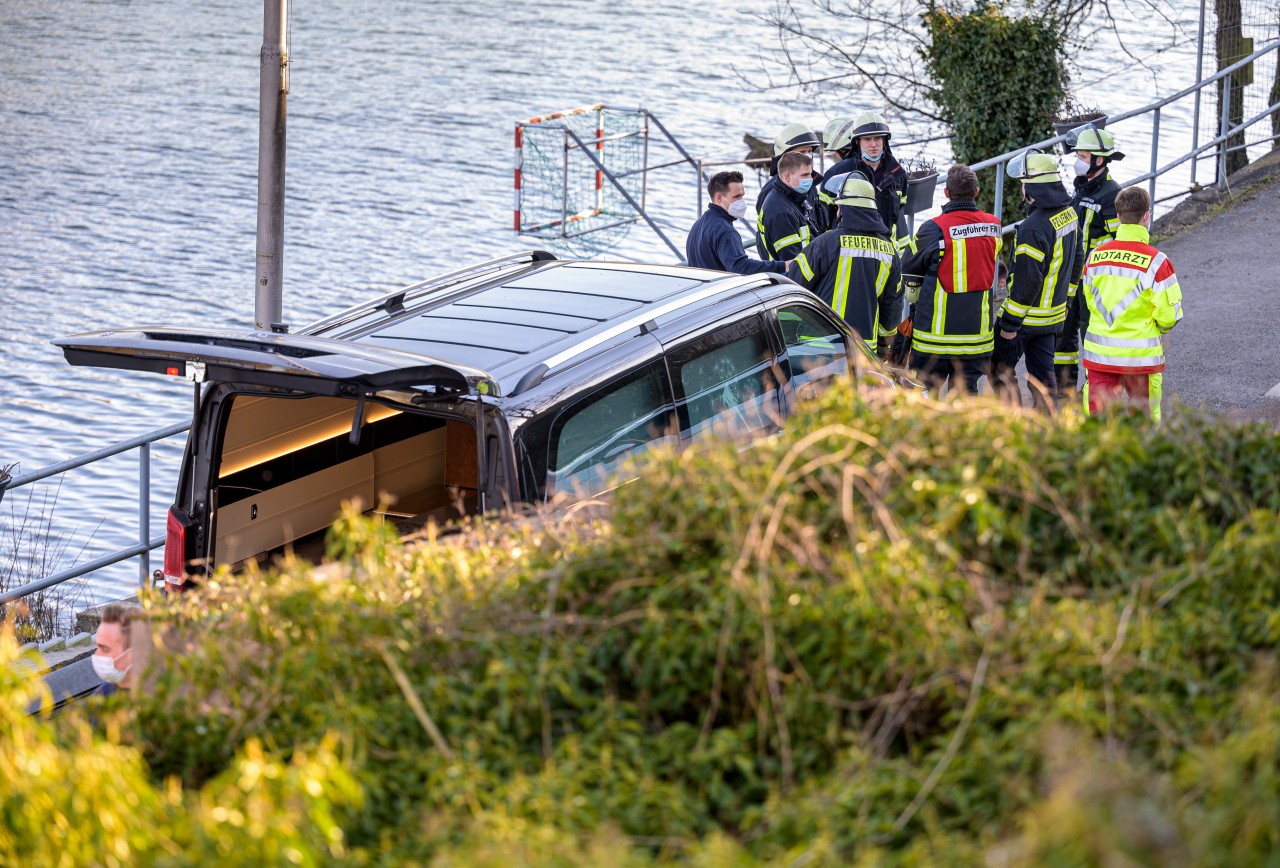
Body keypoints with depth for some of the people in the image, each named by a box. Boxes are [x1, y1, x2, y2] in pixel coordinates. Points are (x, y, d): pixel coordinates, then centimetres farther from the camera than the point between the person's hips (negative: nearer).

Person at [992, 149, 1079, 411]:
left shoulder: (1034, 228, -26)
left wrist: (1010, 322, -18)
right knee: (1042, 373, 13)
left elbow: (1027, 279, -25)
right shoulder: (1069, 213, 2)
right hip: (1054, 311, 8)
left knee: (1001, 369, 6)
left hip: (1026, 315, -8)